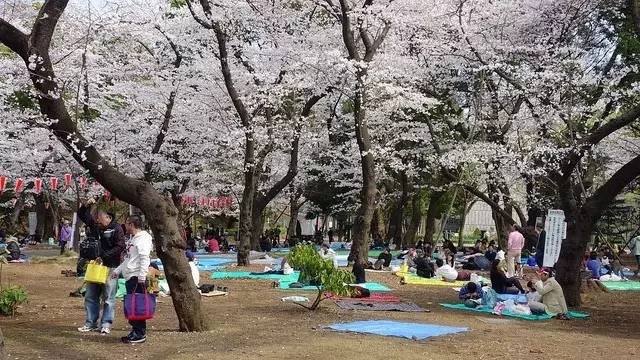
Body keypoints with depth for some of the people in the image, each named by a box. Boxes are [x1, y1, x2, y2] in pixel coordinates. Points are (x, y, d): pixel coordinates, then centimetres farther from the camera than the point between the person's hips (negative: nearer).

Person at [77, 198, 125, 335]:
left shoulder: (116, 228, -10)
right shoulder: (95, 225, 8)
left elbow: (120, 247, -17)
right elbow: (81, 215, 16)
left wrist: (104, 257, -19)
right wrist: (86, 205, -4)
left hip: (110, 268, -7)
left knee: (108, 298, 0)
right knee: (90, 297, 12)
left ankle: (106, 324, 7)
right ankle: (91, 323, 21)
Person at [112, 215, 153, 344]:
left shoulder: (143, 238, -11)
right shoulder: (132, 239, 22)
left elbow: (145, 259, -19)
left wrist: (142, 276, -24)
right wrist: (118, 270, 27)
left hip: (137, 278, -10)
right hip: (129, 277, 10)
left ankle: (140, 334, -4)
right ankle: (135, 331, 19)